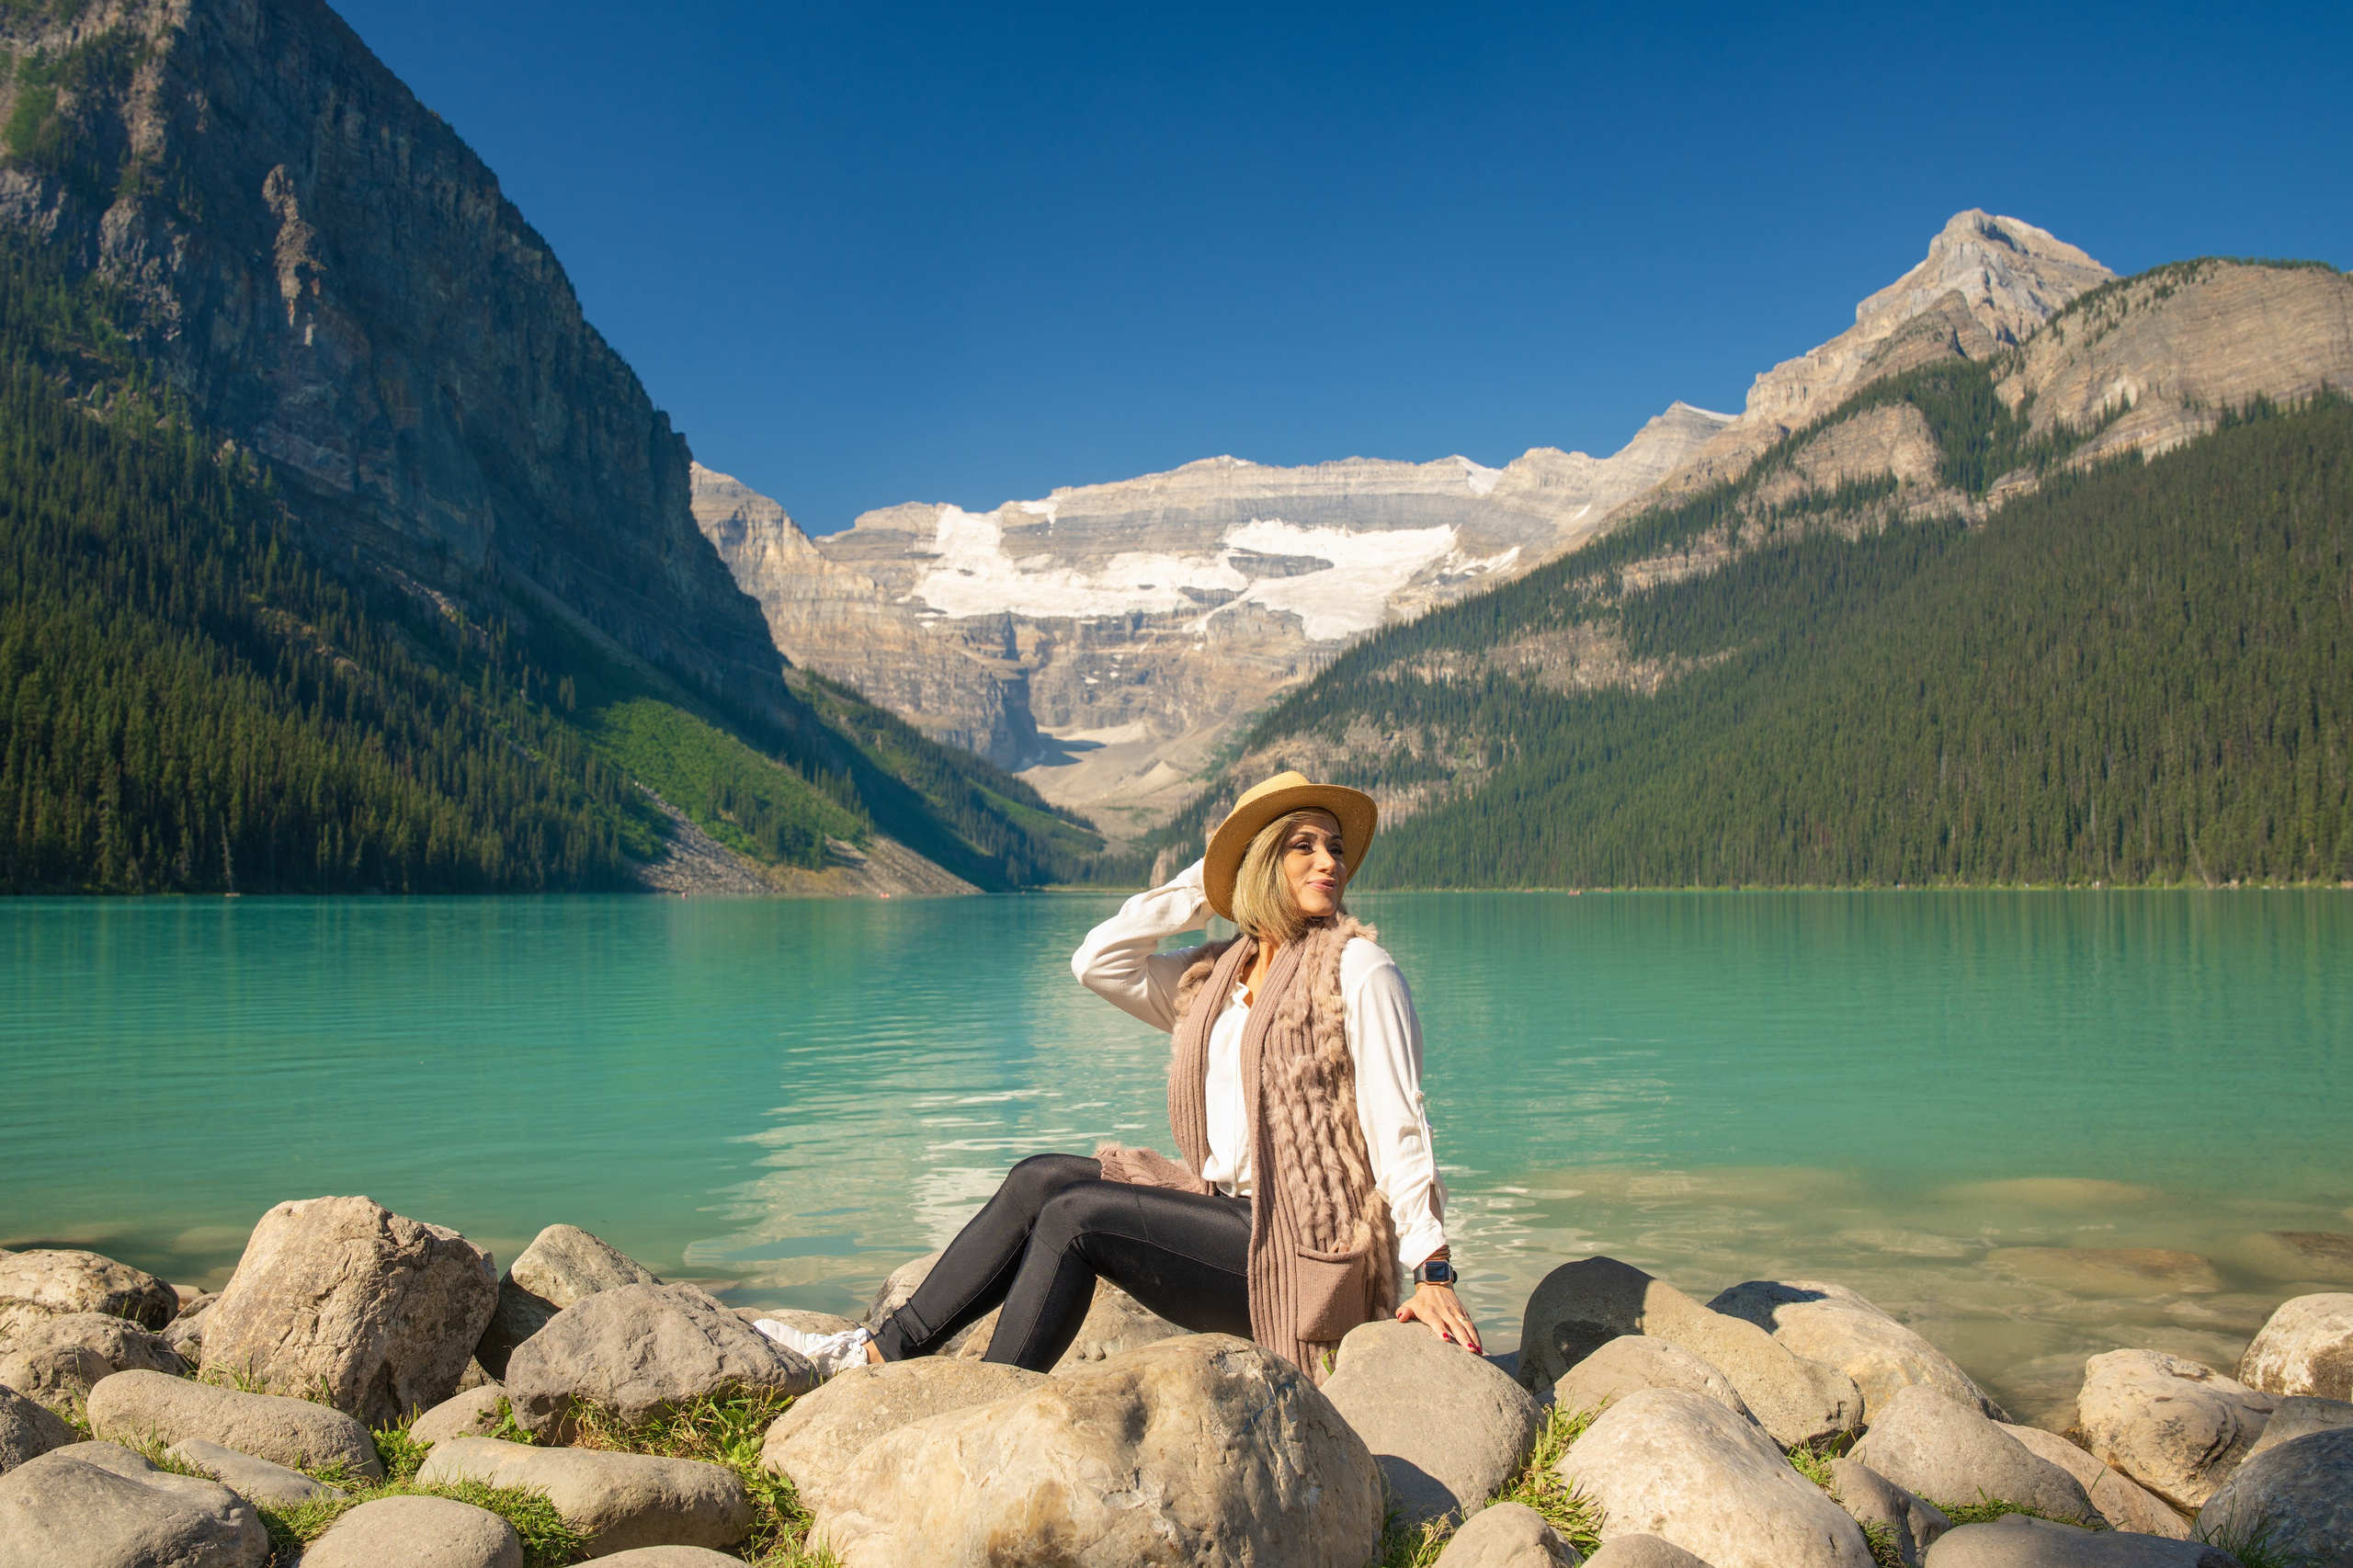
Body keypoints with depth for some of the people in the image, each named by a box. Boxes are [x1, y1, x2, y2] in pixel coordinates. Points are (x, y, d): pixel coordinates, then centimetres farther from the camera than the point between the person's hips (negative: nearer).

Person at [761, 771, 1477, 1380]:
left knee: (1075, 1214, -18)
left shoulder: (1357, 969, -6)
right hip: (1229, 1212, 7)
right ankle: (886, 1349, -4)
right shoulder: (1212, 978, 13)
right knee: (1042, 1178, -8)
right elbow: (1095, 962, 3)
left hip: (1301, 1252, -7)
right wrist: (1199, 886, 5)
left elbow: (1397, 1126, -10)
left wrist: (1432, 1271, -16)